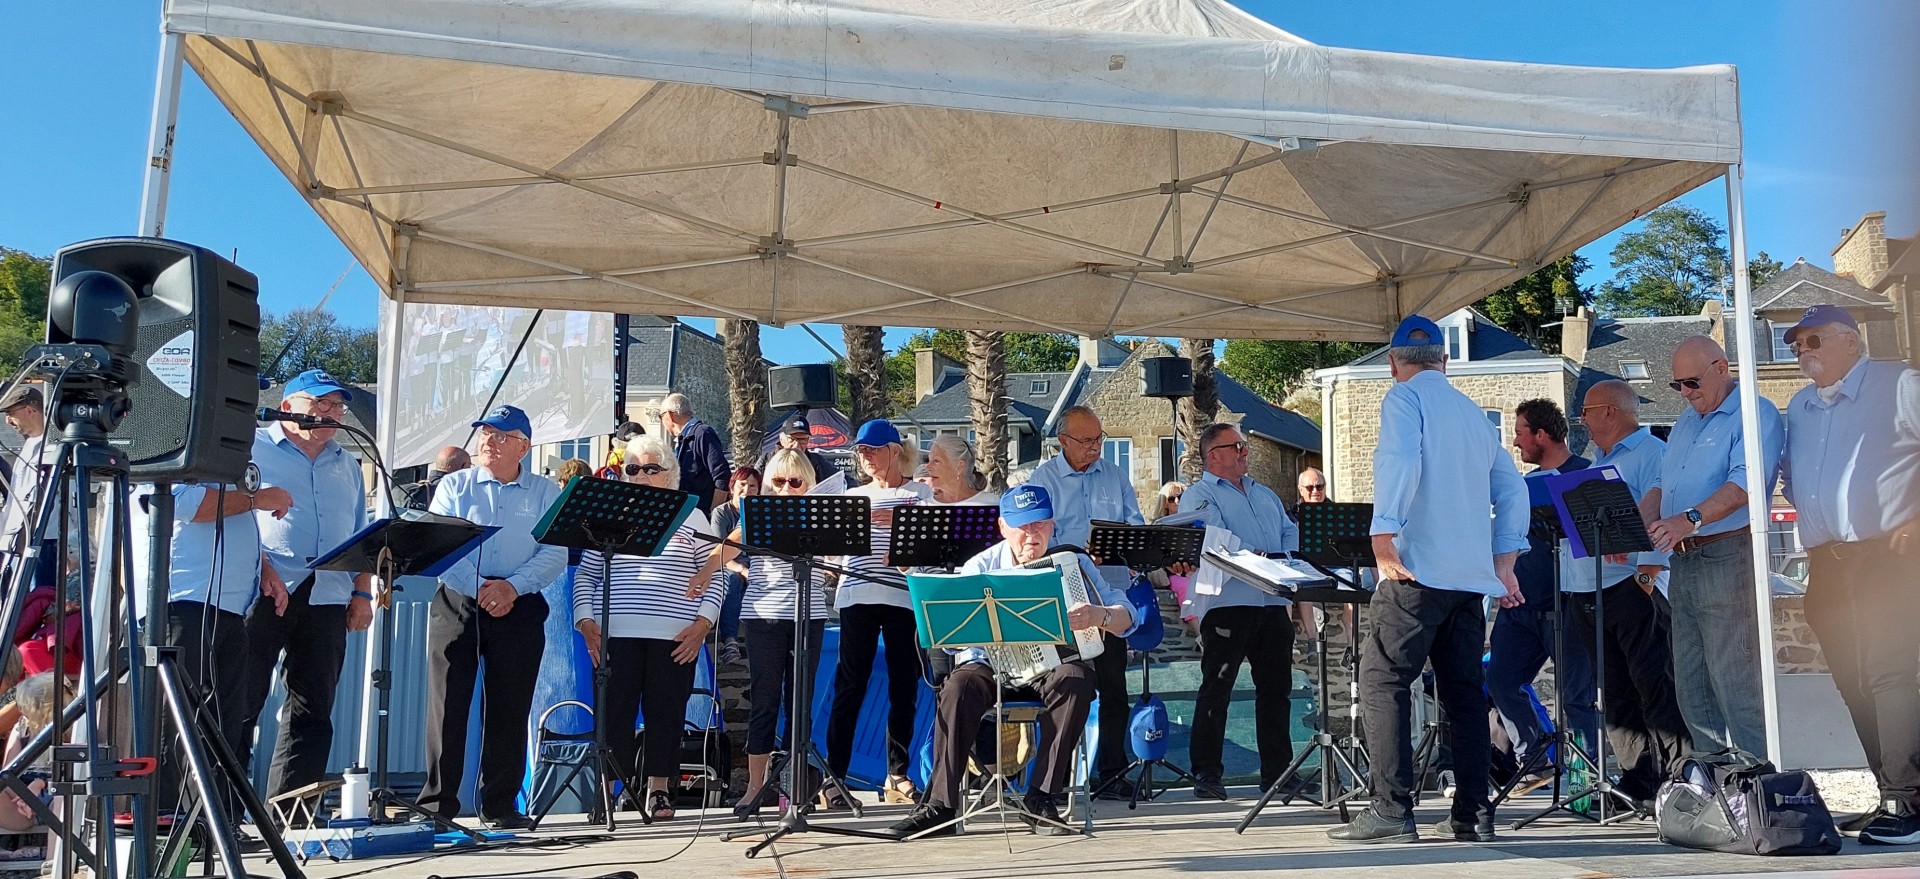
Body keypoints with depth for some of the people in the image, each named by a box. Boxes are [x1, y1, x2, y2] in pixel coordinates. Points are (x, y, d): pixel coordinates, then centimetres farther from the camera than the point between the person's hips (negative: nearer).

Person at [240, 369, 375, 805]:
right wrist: (261, 568, -15)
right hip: (262, 593, -5)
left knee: (312, 712, 3)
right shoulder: (253, 448, 6)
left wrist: (362, 593, 13)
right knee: (239, 705, -5)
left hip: (326, 599, 5)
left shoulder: (346, 466, 23)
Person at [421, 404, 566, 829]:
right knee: (447, 702, -2)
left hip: (520, 609, 0)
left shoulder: (545, 493, 9)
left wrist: (512, 586, -16)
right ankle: (437, 801, 4)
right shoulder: (454, 486, 8)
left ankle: (500, 803, 10)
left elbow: (555, 554, -2)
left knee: (509, 707, 2)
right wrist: (480, 588, -16)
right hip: (456, 604, 0)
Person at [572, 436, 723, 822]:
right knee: (615, 712, -3)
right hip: (615, 635, 1)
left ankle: (659, 791, 11)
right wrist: (585, 621, 0)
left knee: (666, 713, 1)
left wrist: (702, 624, -3)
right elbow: (585, 575, 14)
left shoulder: (691, 518, 10)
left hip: (675, 638, -1)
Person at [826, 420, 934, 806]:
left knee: (904, 687, 3)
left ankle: (897, 775, 12)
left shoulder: (919, 493, 10)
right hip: (857, 597, 1)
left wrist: (900, 521, -17)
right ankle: (834, 774, -2)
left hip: (904, 597, -1)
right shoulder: (852, 496, 18)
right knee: (850, 685, -4)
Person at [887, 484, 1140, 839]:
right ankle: (940, 805, -26)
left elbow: (1127, 617, -7)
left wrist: (1100, 615, -31)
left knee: (1076, 679, -33)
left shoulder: (1073, 563, 1)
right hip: (990, 666, 0)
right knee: (958, 686, -30)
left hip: (1053, 665, 0)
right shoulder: (980, 566, 1)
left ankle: (1042, 799, -29)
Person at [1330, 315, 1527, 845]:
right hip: (1473, 574, 7)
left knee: (1383, 681, -5)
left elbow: (1398, 461, -19)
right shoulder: (1473, 412, 22)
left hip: (1420, 568, -7)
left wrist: (1383, 536, -21)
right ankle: (1472, 815, 7)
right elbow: (1511, 489, 21)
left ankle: (1391, 810, -11)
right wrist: (1504, 563, 21)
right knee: (1463, 691, 9)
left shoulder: (1405, 397, 0)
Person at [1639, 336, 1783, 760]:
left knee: (1735, 685, -9)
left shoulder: (1756, 415, -6)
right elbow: (1661, 486, 21)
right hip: (1683, 563, 9)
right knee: (1691, 688, 10)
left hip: (1728, 559, -9)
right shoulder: (1685, 422, 21)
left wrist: (1691, 519, -33)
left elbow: (1745, 483, -21)